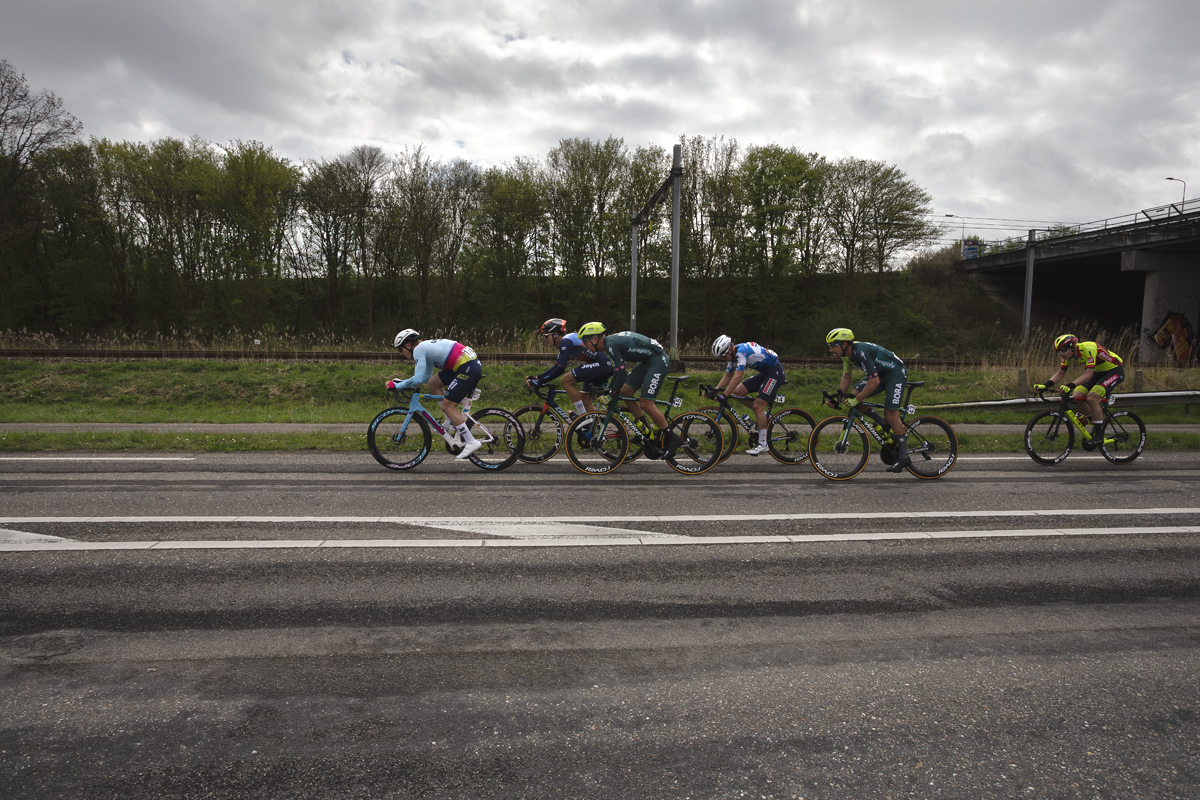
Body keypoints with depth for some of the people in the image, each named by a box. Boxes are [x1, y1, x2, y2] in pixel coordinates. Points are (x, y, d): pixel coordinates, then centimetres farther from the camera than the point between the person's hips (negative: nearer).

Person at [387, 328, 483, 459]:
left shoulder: (419, 349, -6)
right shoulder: (426, 346, 23)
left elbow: (419, 378, -13)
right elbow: (426, 376, 28)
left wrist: (397, 385, -4)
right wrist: (402, 381, 26)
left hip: (469, 368, -10)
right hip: (473, 364, 10)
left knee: (447, 406, -5)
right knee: (433, 382, 16)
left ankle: (471, 442, -3)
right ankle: (453, 421, 20)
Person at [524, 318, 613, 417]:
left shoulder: (566, 341, -13)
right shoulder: (563, 343, 17)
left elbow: (560, 369, -18)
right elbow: (557, 366, 24)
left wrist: (539, 382, -15)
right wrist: (537, 377, 16)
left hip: (601, 363, -10)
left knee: (566, 380, -14)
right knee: (585, 400, 13)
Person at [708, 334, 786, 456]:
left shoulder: (741, 352, -27)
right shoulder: (733, 354, 2)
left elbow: (738, 377, -33)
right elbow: (728, 376, 10)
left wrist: (724, 396, -32)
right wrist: (715, 390, -1)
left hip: (775, 372, -9)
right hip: (764, 373, 9)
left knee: (757, 405, -16)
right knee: (738, 392, 0)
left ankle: (762, 444, -10)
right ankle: (764, 415, 13)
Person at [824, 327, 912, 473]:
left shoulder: (861, 352, -33)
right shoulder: (847, 353, -5)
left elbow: (874, 381, -35)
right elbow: (846, 377, 6)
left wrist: (856, 401, -33)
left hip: (896, 373, -9)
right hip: (880, 373, 9)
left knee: (890, 414, -14)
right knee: (854, 395, -6)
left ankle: (903, 457, -3)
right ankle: (891, 428, 8)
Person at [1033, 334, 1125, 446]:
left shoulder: (1088, 348, -32)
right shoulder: (1069, 353, -9)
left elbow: (1088, 374, -39)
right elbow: (1060, 373, -3)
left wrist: (1070, 386, -51)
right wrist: (1045, 385, -18)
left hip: (1114, 370, -8)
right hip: (1099, 372, 8)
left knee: (1092, 398, -25)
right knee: (1076, 398, -9)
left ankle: (1098, 435, -13)